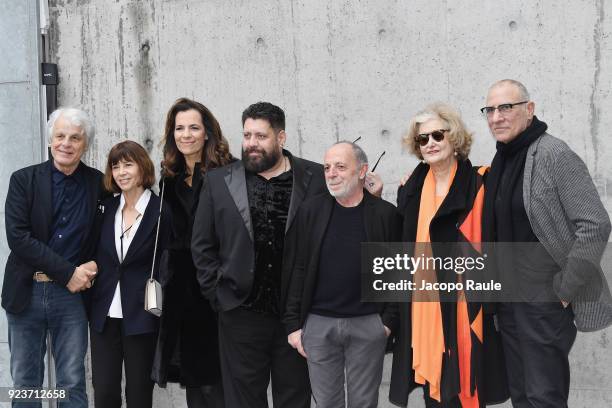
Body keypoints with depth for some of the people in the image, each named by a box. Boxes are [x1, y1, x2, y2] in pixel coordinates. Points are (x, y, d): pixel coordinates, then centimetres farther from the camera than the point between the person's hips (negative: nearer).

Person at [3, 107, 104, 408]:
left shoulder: (98, 183, 2)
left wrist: (93, 265, -10)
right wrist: (68, 272, -16)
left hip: (72, 294, 0)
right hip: (26, 293, 0)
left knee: (72, 384, 5)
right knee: (25, 382, 10)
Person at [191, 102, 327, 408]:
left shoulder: (315, 178, -2)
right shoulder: (218, 181, 3)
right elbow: (202, 245, 7)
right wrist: (217, 293, 1)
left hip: (297, 312, -1)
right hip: (241, 313, 1)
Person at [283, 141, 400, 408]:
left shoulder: (386, 214, -3)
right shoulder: (311, 210, 0)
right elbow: (298, 269, 1)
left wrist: (389, 319, -4)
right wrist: (293, 323, -1)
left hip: (369, 325, -1)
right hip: (318, 324, 1)